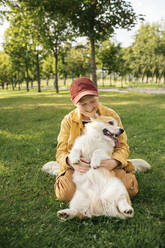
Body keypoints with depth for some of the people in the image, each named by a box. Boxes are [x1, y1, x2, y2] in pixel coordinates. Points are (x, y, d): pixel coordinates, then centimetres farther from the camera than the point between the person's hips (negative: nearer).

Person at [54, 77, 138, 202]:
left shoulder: (111, 115, -6)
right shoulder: (68, 121, -5)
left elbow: (123, 146, -5)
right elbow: (61, 152, -6)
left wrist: (114, 161, -29)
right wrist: (71, 161, -32)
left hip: (106, 164, 0)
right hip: (79, 167, 0)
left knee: (131, 188, -23)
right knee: (65, 193, -26)